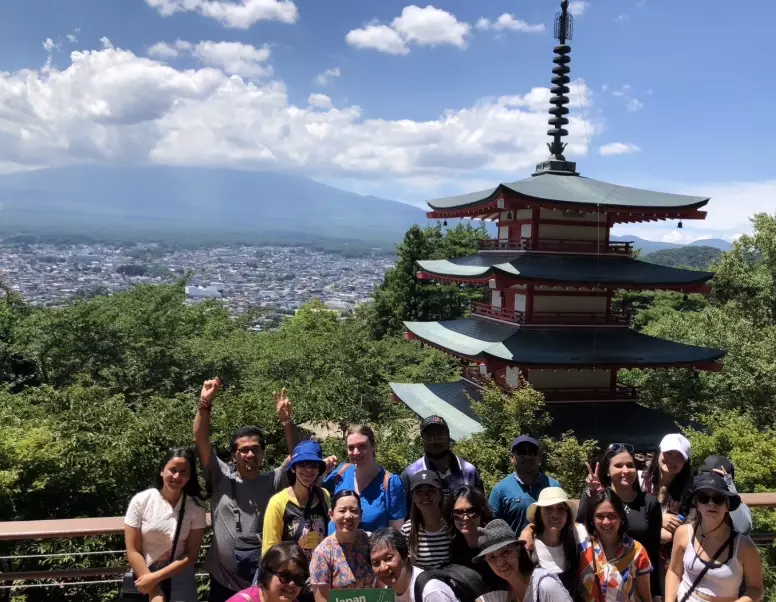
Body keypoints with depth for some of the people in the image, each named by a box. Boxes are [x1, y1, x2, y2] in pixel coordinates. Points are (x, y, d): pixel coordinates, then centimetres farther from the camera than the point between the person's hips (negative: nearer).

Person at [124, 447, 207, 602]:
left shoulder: (196, 506, -7)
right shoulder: (141, 501, -9)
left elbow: (191, 555, -6)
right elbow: (133, 551, -8)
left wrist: (155, 577, -16)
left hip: (179, 578, 0)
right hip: (143, 575, 0)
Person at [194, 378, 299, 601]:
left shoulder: (274, 480, -1)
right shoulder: (221, 477, 0)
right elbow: (201, 441, -10)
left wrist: (286, 421, -27)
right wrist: (204, 404, -22)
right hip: (223, 579, 1)